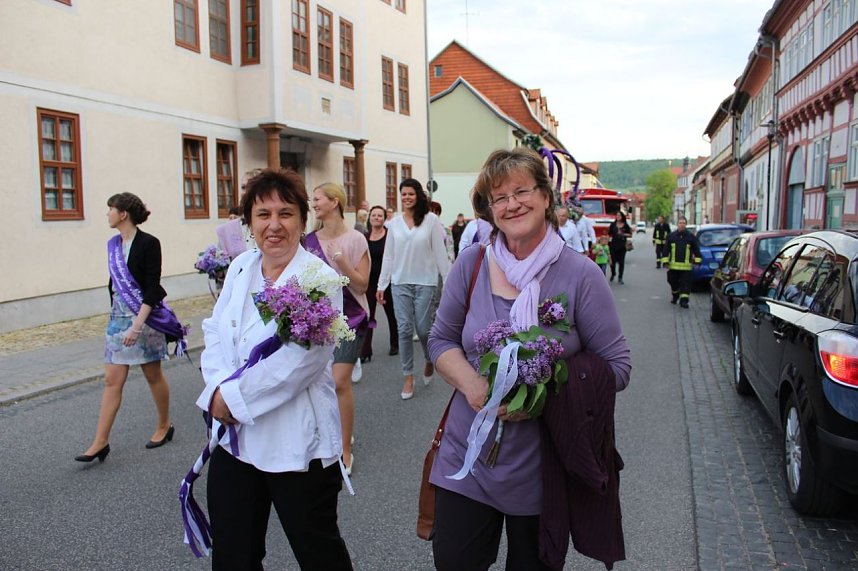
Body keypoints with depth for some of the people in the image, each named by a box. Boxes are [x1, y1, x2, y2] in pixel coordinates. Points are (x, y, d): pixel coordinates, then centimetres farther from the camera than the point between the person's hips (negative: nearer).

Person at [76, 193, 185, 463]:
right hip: (118, 316, 6)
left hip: (145, 316, -6)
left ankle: (164, 425, 27)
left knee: (153, 375, 8)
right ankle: (101, 441, 7)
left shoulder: (148, 243, -13)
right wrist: (116, 314, 19)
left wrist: (137, 325, -22)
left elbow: (152, 289, -17)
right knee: (112, 380, 4)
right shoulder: (113, 244, 8)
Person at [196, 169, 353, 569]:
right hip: (233, 438, 6)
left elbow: (300, 361, -23)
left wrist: (235, 398, -17)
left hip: (297, 442, -6)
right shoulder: (240, 268, 7)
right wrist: (219, 389, -11)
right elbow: (215, 332, 6)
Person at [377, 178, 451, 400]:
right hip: (400, 283, 2)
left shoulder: (431, 220, -2)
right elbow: (388, 256, 8)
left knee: (423, 328, 1)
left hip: (425, 282, -2)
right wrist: (381, 285, 7)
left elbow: (440, 252, -2)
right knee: (404, 330, 2)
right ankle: (408, 377, 13)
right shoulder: (394, 223, 6)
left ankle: (429, 360, 32)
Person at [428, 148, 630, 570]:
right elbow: (442, 340, 6)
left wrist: (546, 394, -21)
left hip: (543, 466, -1)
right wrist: (471, 383, -15)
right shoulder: (472, 264, -2)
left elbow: (615, 366, -7)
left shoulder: (580, 274, -9)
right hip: (468, 455, 2)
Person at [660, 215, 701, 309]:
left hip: (686, 266, -2)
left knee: (685, 284, -7)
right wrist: (665, 262, 0)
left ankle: (683, 300, -7)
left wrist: (697, 261, 1)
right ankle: (675, 296, 36)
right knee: (674, 283, 14)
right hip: (673, 265, 2)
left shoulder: (691, 237, 3)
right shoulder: (671, 236, 5)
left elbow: (696, 250, 8)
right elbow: (666, 250, 6)